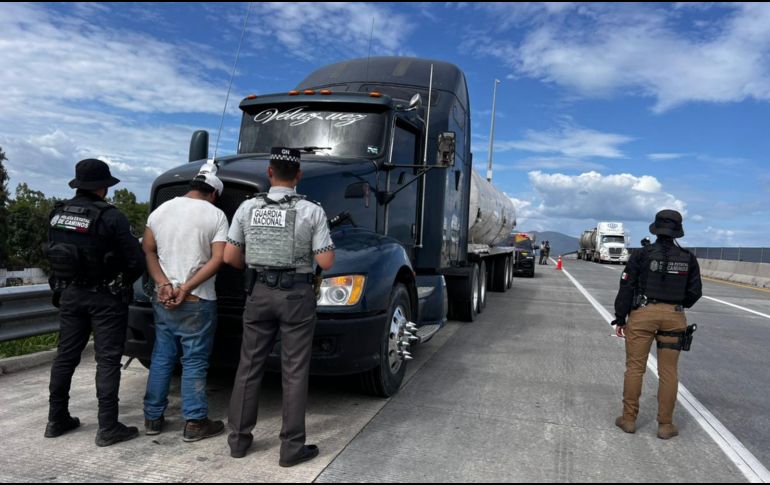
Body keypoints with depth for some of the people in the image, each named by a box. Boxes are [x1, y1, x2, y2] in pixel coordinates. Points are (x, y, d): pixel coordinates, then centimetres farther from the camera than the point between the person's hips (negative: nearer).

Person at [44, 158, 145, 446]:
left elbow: (52, 254, 11)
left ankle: (57, 419, 28)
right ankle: (108, 428, 3)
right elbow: (136, 261, -15)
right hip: (105, 297, -6)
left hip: (69, 294, 6)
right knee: (107, 360, -1)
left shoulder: (58, 214, 4)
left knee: (66, 356, 17)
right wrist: (124, 283, 4)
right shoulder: (110, 217, -16)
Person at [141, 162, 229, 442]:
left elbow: (148, 251, 3)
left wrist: (165, 284, -7)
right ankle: (194, 423, 9)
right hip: (198, 302, -5)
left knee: (161, 358, 15)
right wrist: (186, 289, -15)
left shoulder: (160, 210, 8)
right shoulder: (215, 215, -6)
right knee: (194, 362, 3)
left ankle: (153, 418, 24)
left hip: (162, 300, 5)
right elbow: (217, 259, -15)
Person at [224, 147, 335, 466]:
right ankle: (292, 447, 12)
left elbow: (230, 257, 1)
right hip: (297, 296, -3)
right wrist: (326, 244, 9)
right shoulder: (311, 211, -10)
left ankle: (239, 439, 26)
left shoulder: (247, 208, 0)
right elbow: (325, 262, -12)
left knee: (249, 366, 15)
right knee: (295, 372, 4)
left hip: (259, 293, 3)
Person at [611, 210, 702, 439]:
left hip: (643, 313, -2)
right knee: (668, 371, 8)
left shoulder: (642, 255, -4)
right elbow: (694, 292, 8)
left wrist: (620, 319, 2)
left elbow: (626, 288, -5)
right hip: (674, 317, 2)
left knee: (635, 367, 6)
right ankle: (665, 425, 15)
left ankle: (629, 419, 12)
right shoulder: (688, 258, 4)